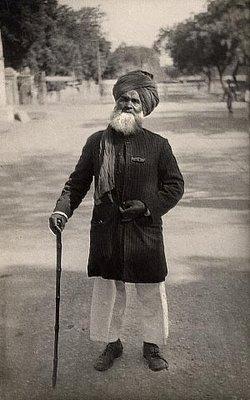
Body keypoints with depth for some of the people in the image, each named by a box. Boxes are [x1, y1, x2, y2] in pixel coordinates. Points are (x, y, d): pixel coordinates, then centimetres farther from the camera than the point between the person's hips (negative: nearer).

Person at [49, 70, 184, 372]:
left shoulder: (158, 145, -2)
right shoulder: (96, 142, 1)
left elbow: (175, 185, 4)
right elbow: (77, 181, 6)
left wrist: (148, 206, -10)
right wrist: (62, 210, -10)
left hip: (145, 232, -1)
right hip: (106, 232, 1)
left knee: (151, 292, 11)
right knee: (106, 291, 13)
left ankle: (152, 345, 34)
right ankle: (111, 344, 35)